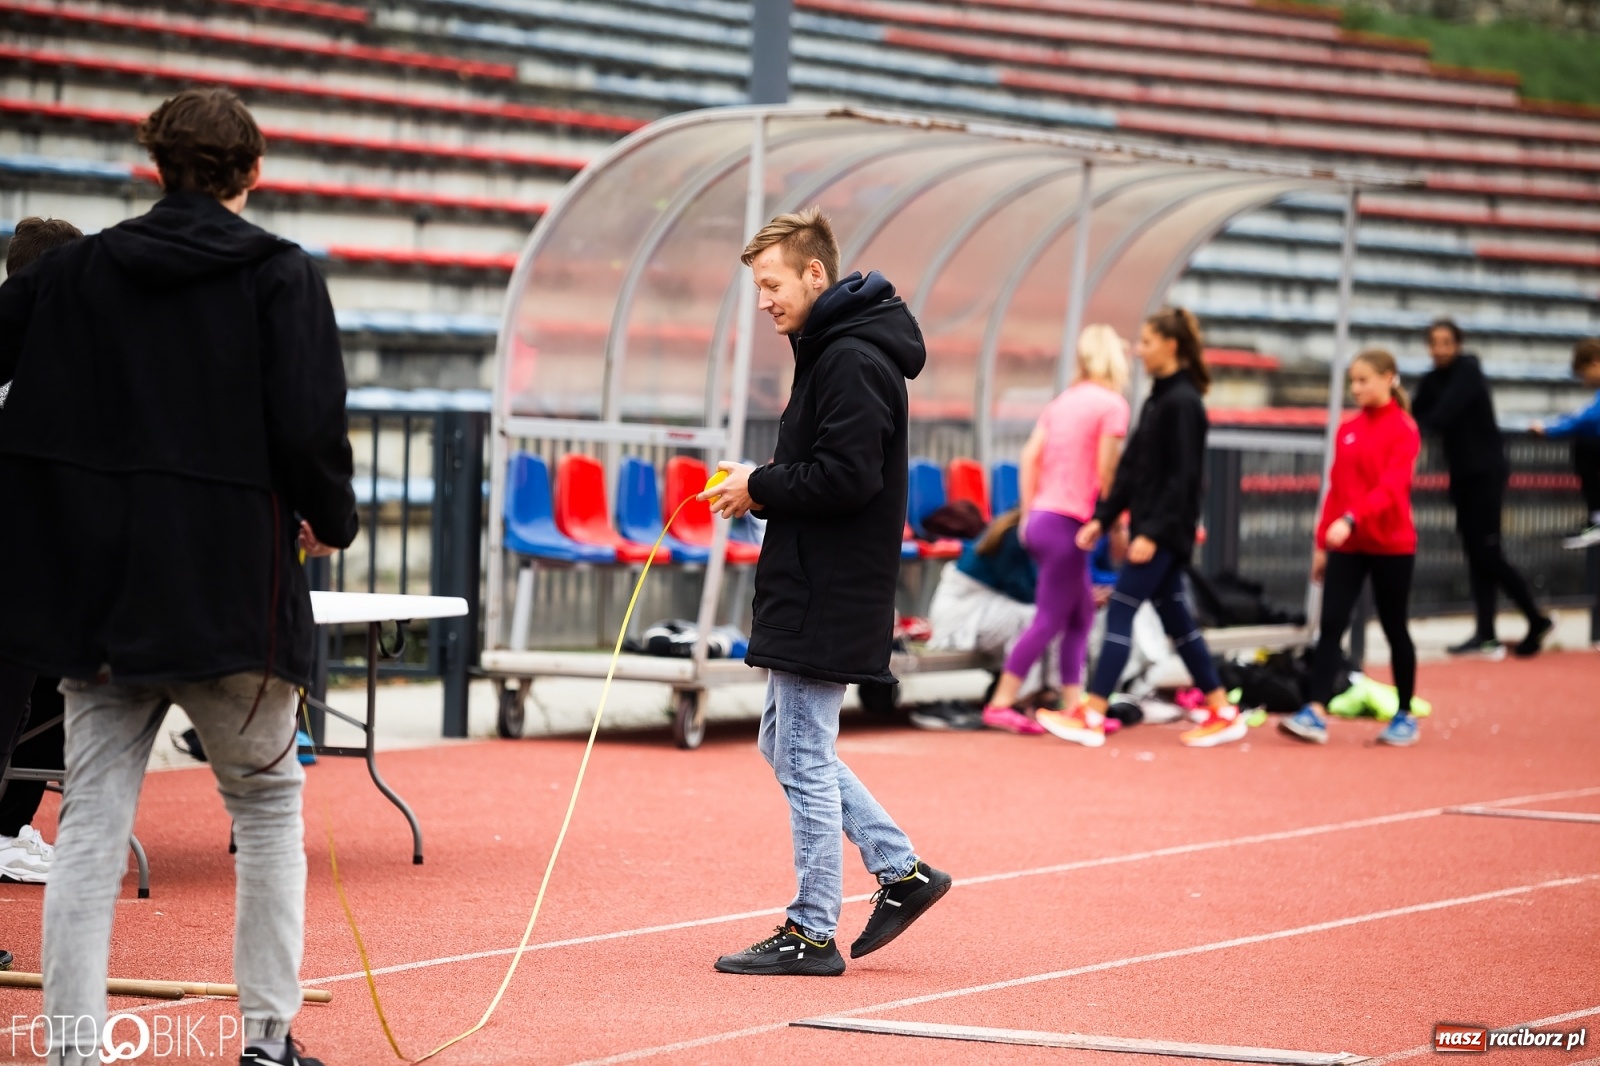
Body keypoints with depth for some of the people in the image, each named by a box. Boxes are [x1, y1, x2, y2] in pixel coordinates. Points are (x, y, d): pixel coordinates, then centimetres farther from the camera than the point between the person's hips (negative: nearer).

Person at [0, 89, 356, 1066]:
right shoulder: (282, 278, -6)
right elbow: (310, 430, -14)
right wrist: (333, 523, 4)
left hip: (95, 587, 3)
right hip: (230, 590, -3)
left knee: (93, 821, 5)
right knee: (268, 804, 14)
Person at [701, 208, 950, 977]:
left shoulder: (851, 360, -17)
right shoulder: (828, 350, 16)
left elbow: (846, 476, -26)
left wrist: (761, 488, -13)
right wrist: (763, 485, 5)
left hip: (828, 598, -11)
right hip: (809, 592, 11)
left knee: (804, 758, -4)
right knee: (785, 744, 17)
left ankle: (811, 933, 3)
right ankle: (902, 871, 19)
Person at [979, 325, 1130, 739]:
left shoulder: (1064, 401, 14)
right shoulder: (1112, 404, -7)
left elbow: (1030, 457, 11)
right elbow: (1106, 473, -12)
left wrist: (1029, 512, 16)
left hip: (1040, 518, 8)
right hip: (1068, 523, -8)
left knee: (1083, 614, 14)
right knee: (1049, 622, -3)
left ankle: (1072, 710, 12)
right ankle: (1001, 704, -3)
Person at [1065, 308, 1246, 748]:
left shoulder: (1182, 402, -14)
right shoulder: (1158, 398, 14)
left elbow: (1182, 477, -18)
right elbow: (1133, 467, 18)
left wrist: (1153, 533, -22)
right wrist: (1103, 518, 14)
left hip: (1166, 531, -10)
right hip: (1149, 526, 10)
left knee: (1120, 610, -10)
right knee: (1174, 616, 12)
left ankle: (1092, 717, -10)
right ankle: (1223, 713, 16)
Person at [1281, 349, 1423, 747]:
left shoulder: (1403, 430, -9)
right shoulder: (1347, 428, 9)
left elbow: (1391, 486, -21)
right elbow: (1335, 488, 13)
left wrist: (1351, 520, -34)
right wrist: (1322, 543, 11)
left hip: (1390, 545, -5)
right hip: (1346, 545, 5)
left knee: (1394, 629, 6)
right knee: (1331, 625, -7)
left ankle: (1405, 716, 18)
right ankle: (1316, 713, -14)